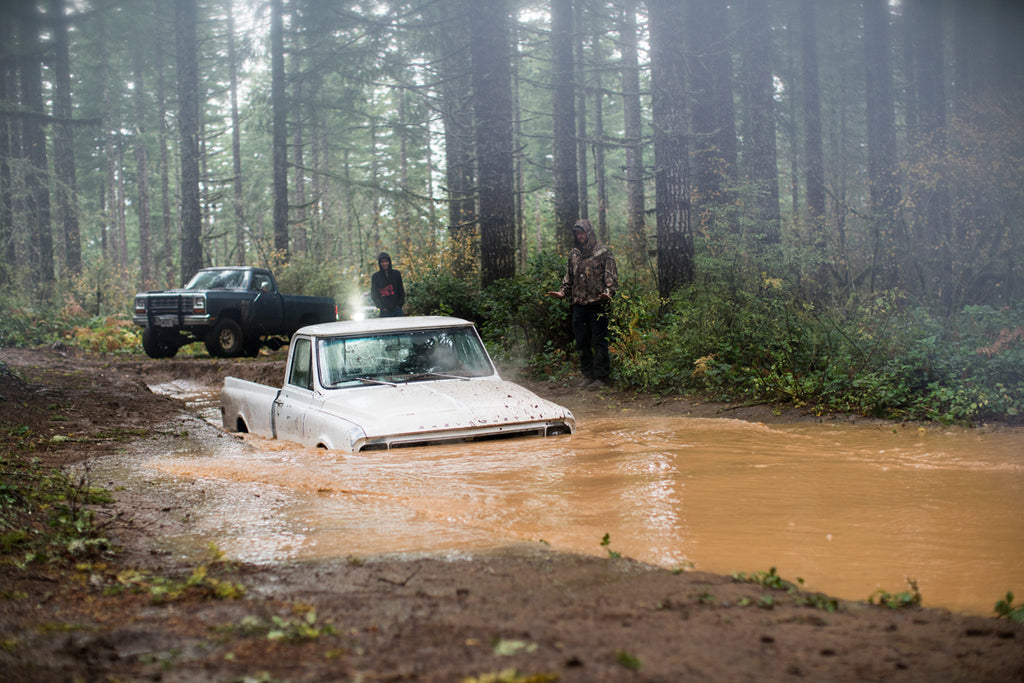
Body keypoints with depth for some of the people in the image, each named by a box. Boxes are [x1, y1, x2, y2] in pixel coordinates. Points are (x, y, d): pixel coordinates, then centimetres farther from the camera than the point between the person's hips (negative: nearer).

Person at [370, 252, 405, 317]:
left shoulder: (396, 274, 8)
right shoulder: (375, 277, 6)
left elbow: (401, 290, 11)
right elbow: (374, 294, 7)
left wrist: (400, 304, 0)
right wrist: (382, 307, -2)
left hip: (397, 309, 1)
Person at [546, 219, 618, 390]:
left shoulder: (603, 252, -1)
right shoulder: (574, 254, 16)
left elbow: (611, 276, -5)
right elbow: (569, 278, 22)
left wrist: (608, 292, -22)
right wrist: (562, 292, 5)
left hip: (598, 305, -6)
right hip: (579, 305, 6)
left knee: (599, 342, -4)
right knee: (581, 342, 10)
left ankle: (601, 377, 2)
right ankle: (587, 374, 20)